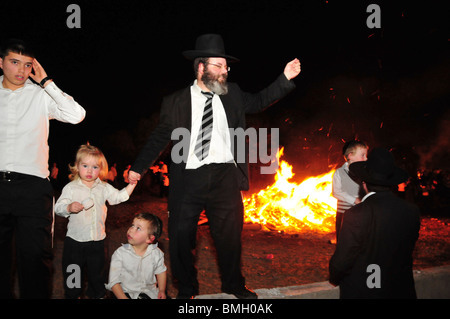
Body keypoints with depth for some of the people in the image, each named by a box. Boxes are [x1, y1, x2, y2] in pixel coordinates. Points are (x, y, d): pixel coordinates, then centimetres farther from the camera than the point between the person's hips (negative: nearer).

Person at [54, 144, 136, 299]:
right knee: (71, 271, 9)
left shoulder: (104, 188, 5)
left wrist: (132, 184, -4)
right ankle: (72, 295, 28)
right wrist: (69, 207, -30)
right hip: (75, 239, -2)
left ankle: (97, 294, 33)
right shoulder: (71, 188, -5)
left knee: (97, 271, 15)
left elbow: (119, 196, 5)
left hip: (97, 240, 2)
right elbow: (58, 208, -10)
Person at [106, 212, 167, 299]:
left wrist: (162, 290, 4)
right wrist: (123, 298, -20)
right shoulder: (120, 253, -12)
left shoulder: (156, 253, -5)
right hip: (127, 293, -2)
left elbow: (161, 271, 14)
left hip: (149, 292, 2)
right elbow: (114, 281, -10)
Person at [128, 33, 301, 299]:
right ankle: (187, 288, 27)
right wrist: (139, 167, 2)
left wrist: (285, 78, 6)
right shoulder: (175, 102, 2)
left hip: (225, 176, 2)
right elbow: (160, 138, 6)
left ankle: (234, 284, 35)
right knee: (181, 234, 4)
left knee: (230, 233, 12)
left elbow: (259, 102, 17)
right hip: (188, 177, -2)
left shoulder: (232, 94, 10)